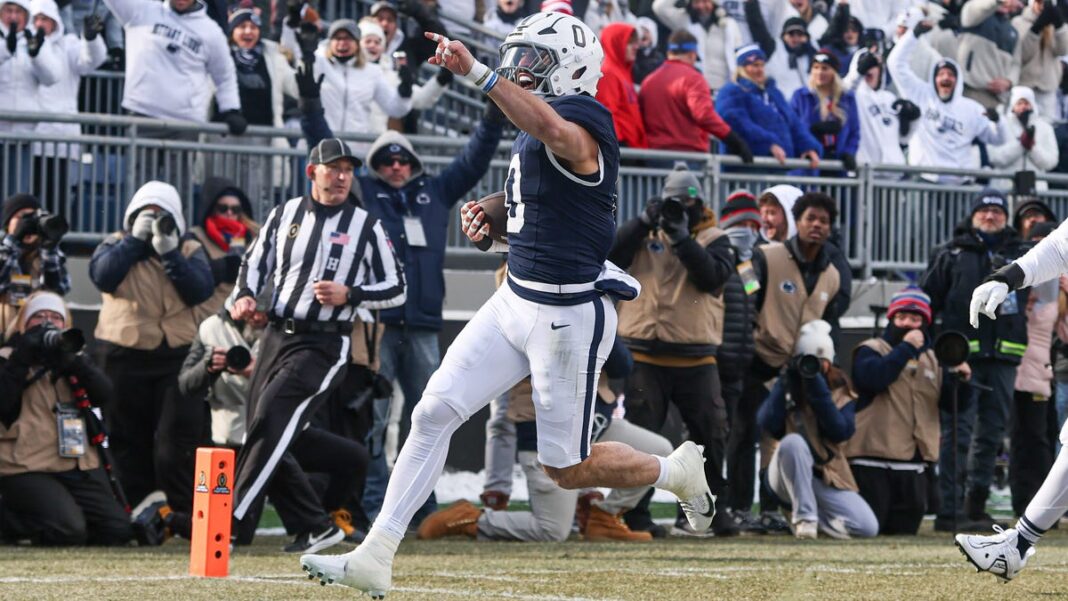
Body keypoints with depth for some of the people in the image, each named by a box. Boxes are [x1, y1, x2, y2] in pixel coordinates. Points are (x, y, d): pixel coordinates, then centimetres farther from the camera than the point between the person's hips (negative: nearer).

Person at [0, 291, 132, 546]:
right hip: (29, 468, -6)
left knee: (118, 530, -6)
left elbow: (104, 395, 0)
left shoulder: (72, 359, 18)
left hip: (78, 465, 6)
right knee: (68, 532, -26)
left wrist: (73, 361, -14)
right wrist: (22, 359, -17)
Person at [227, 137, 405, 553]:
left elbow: (396, 289, 2)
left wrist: (348, 295, -14)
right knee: (266, 441, 5)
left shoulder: (365, 226, 1)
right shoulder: (285, 215, 10)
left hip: (322, 346, -5)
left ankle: (233, 523, -24)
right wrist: (244, 296, -2)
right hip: (276, 337, 5)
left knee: (270, 419, -22)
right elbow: (255, 262, 19)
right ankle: (315, 527, 18)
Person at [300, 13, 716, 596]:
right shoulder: (531, 134, 11)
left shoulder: (582, 123, -18)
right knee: (433, 413, -2)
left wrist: (477, 73, -54)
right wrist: (488, 227, 4)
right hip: (516, 301, 9)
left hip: (567, 317, -9)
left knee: (568, 470, 4)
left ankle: (677, 472, 30)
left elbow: (553, 130, -45)